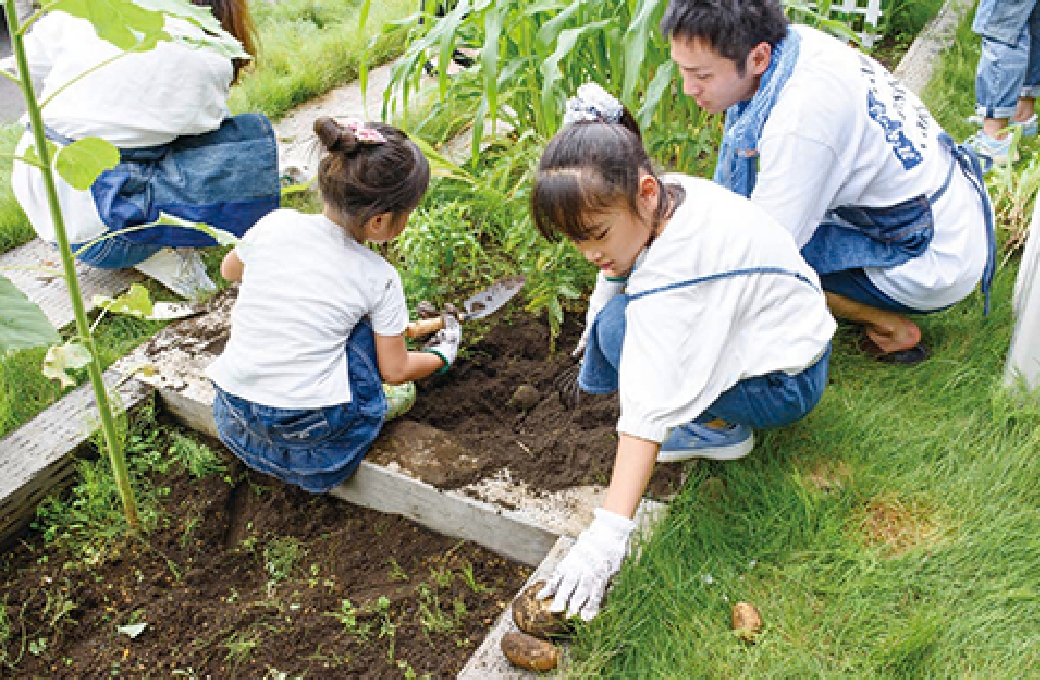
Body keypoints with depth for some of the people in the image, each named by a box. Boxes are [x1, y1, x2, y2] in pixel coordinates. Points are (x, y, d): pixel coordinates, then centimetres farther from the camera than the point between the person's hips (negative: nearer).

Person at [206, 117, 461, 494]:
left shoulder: (275, 225, -6)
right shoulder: (380, 279, -11)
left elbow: (230, 270, 15)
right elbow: (394, 370, 0)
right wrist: (443, 354, 18)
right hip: (311, 429, -3)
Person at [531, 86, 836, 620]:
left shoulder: (668, 282, -35)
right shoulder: (670, 191, -10)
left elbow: (649, 413, -40)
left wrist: (606, 534, -41)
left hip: (784, 387, -9)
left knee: (621, 330, -21)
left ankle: (719, 430, -4)